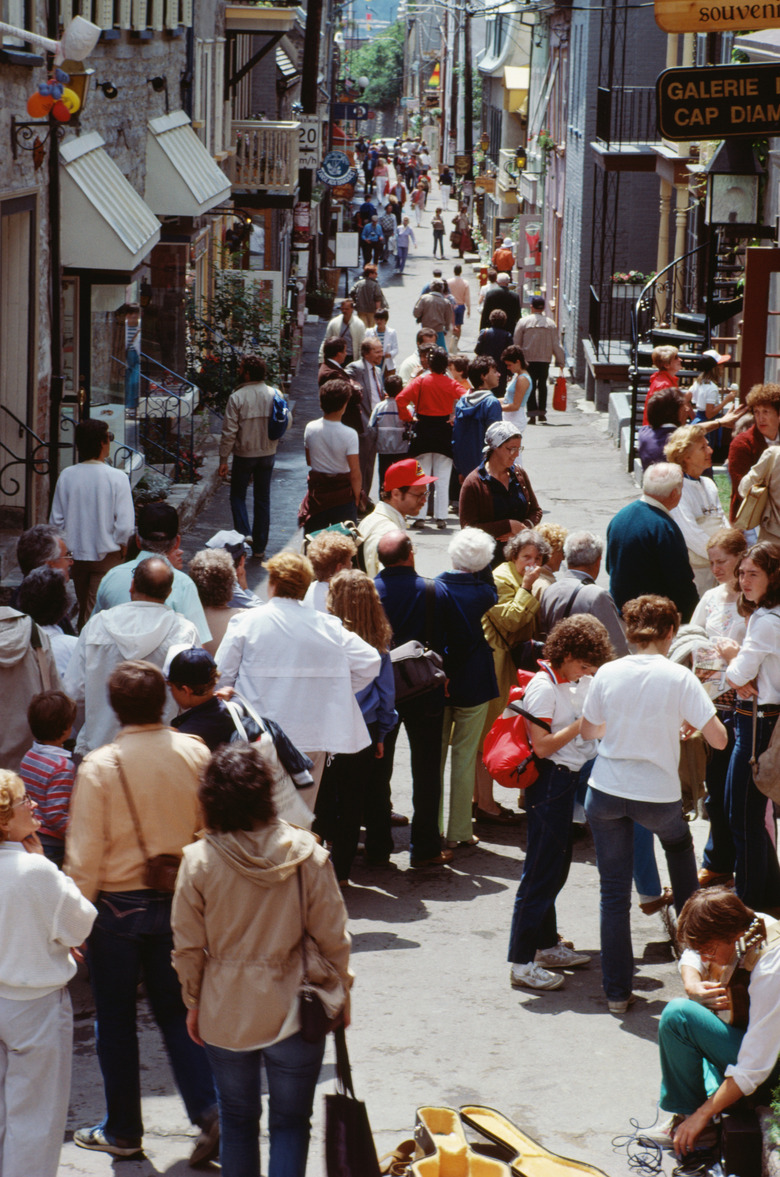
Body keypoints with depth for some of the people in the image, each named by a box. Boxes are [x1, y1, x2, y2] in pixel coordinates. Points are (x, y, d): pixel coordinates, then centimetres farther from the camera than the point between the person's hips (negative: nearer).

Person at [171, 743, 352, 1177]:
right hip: (293, 1011, -1)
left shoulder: (199, 861, -12)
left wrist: (194, 1003, 12)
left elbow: (188, 947, -4)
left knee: (237, 1120, 17)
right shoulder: (306, 854, -14)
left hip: (225, 1013, 1)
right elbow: (333, 937, -7)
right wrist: (340, 994, 9)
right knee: (290, 1123, 10)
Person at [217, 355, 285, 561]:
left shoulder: (237, 397, -15)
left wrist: (223, 460, -8)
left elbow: (229, 432, -14)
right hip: (268, 454, 4)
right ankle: (260, 547, 15)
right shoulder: (275, 394, -3)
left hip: (244, 455, -4)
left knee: (238, 496, 12)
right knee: (263, 499, 11)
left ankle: (244, 534, -8)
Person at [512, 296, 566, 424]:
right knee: (542, 385, 17)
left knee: (530, 386, 1)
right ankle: (542, 412, 18)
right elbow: (556, 345, 1)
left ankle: (532, 414, -10)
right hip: (545, 359, 2)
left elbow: (517, 343, -1)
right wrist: (561, 361, 10)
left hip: (528, 359, -2)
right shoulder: (550, 323, -1)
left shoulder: (524, 321, -5)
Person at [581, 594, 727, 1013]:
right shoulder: (679, 678, -12)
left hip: (606, 791, 1)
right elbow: (718, 739, -12)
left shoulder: (608, 673, -4)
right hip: (658, 796, -1)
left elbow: (588, 731, 9)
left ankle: (617, 990, 11)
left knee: (614, 892, 8)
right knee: (679, 844, 34)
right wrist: (689, 725, 8)